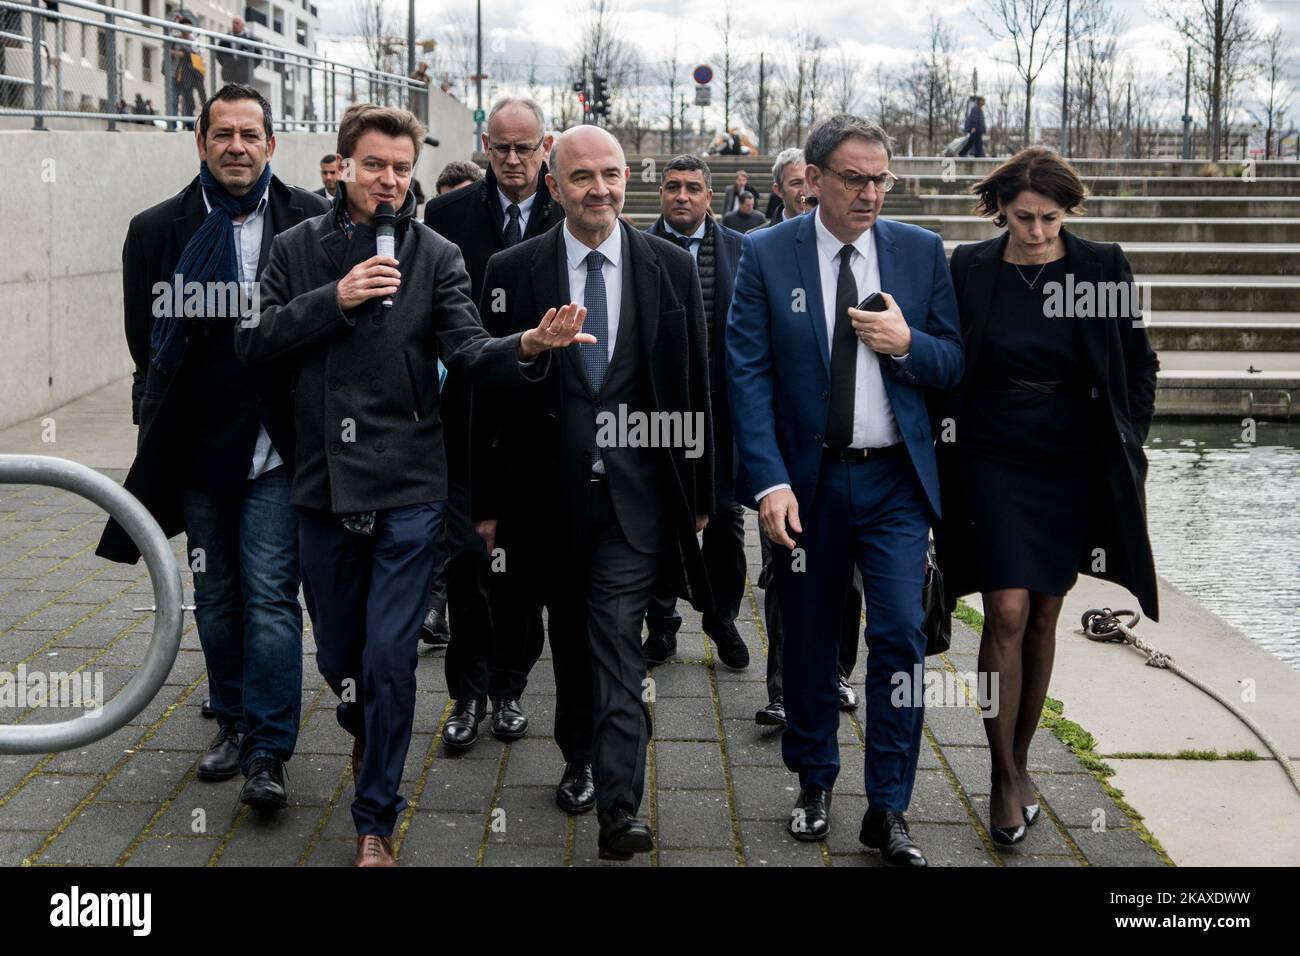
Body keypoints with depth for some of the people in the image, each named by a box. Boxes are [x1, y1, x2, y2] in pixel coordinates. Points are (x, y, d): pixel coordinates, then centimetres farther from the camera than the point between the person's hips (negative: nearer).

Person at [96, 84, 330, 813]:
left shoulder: (312, 222, -5)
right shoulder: (160, 230, 2)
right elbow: (147, 344, 7)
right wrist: (164, 425, 2)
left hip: (277, 451, -3)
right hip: (198, 450, 3)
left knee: (271, 595, -5)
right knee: (217, 597, 15)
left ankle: (269, 752, 3)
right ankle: (235, 722, 32)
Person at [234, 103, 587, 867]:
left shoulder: (435, 256, -1)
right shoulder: (299, 249, 4)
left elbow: (469, 352, -12)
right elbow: (254, 343, -4)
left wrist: (527, 347, -33)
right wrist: (335, 300, -16)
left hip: (408, 488, -2)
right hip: (324, 486, 2)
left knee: (390, 658, -2)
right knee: (338, 655, 16)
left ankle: (377, 820, 14)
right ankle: (369, 739, 49)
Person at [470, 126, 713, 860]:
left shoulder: (672, 267, 0)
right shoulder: (513, 271, -1)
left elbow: (697, 386, 4)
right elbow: (491, 392, 2)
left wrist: (700, 492, 5)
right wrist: (487, 501, 1)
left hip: (636, 492, -1)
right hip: (549, 491, 2)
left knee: (618, 641, -5)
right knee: (570, 635, 16)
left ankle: (621, 805, -4)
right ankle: (580, 759, 36)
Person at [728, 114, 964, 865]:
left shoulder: (922, 252, 2)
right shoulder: (767, 255, -4)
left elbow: (955, 365, 5)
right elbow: (748, 375, -8)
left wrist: (906, 343, -16)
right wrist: (769, 482, -16)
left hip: (895, 479, 1)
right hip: (806, 479, 0)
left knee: (901, 636, -5)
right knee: (809, 640, 12)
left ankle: (888, 811, 8)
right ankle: (815, 785, 32)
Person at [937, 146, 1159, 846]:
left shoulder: (1103, 268, -3)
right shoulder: (969, 269, -3)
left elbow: (1139, 364, 6)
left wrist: (1125, 446, 1)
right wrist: (946, 442, 2)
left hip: (1074, 468, 1)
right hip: (993, 464, -1)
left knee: (1043, 618, 9)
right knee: (1007, 613, -10)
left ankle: (1020, 760, 24)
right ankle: (1004, 777, 2)